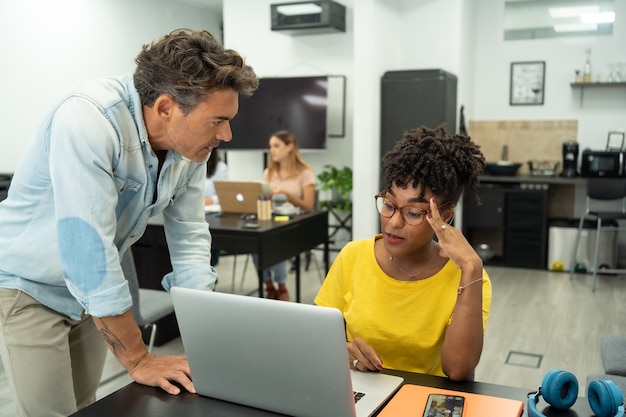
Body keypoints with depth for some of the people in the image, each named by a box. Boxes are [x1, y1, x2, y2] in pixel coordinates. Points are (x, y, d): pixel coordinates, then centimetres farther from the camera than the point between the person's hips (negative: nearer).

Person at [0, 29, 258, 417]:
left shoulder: (192, 139, -12)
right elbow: (88, 247, -35)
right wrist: (139, 361, -27)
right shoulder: (88, 120, -33)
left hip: (91, 292, 6)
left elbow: (188, 235, -6)